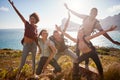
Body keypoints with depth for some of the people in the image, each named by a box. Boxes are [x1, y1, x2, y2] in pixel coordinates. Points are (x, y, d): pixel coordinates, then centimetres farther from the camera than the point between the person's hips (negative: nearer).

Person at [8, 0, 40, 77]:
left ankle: (33, 72, 26)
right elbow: (20, 15, -8)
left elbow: (36, 38, 10)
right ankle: (19, 73, 20)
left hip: (33, 45, 2)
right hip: (26, 45, -2)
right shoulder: (27, 24, -1)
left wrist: (40, 47, 8)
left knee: (34, 59, 11)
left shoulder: (36, 28, 5)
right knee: (23, 60, -1)